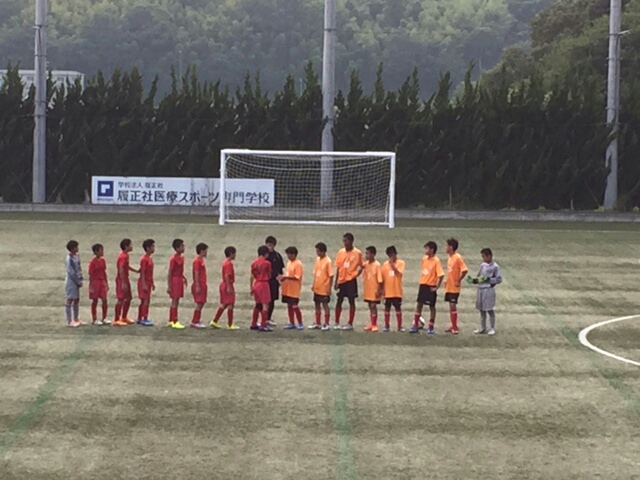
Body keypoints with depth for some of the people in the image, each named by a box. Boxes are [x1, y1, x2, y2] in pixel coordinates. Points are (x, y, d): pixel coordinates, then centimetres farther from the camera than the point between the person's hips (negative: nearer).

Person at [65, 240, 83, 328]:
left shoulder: (77, 256, 7)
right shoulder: (69, 259, -19)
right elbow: (72, 273, -19)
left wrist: (80, 280, 4)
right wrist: (78, 282, -12)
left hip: (76, 282, 9)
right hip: (71, 282, -9)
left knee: (77, 300, 14)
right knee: (70, 301, -2)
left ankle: (76, 319, 24)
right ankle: (69, 321, 3)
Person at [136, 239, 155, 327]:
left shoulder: (150, 258, 12)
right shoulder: (144, 259, -16)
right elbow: (142, 272, -19)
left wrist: (152, 283, 19)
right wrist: (144, 284, -22)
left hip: (148, 282, 9)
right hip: (144, 282, -9)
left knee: (143, 301, 12)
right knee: (146, 300, -9)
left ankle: (140, 319, 18)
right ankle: (145, 319, -7)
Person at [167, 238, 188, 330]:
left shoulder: (181, 258, 10)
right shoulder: (173, 259, -16)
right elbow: (170, 273, -16)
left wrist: (184, 278, 6)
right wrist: (169, 286, -18)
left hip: (180, 280, 9)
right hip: (174, 280, -9)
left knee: (176, 301, 12)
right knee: (175, 301, -6)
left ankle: (171, 321, 19)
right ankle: (175, 322, -4)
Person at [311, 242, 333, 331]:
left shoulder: (328, 261, -14)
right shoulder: (317, 259, 6)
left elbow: (331, 275, -14)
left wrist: (329, 288, -16)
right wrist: (313, 284, 12)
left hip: (324, 289, -7)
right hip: (317, 288, 7)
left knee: (325, 305, 0)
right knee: (317, 304, 13)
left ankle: (326, 324, 8)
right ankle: (317, 323, 22)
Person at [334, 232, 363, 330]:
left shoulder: (357, 253, -5)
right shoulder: (341, 252, 4)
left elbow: (361, 266, 5)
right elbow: (338, 267, 6)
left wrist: (357, 273, -11)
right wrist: (336, 281, 3)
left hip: (351, 280, -3)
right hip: (341, 280, 3)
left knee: (351, 301, 1)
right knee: (339, 301, 6)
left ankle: (350, 324, 5)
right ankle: (337, 323, 14)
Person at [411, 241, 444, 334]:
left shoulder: (436, 261, -15)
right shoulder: (424, 259, 6)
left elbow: (441, 275, -20)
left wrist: (437, 287, -19)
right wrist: (422, 279, 14)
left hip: (431, 286, -7)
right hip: (423, 285, 7)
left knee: (431, 306, 2)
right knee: (419, 305, 7)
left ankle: (431, 327, 10)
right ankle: (416, 326, 12)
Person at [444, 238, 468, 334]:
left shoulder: (457, 257, -16)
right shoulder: (450, 257, 10)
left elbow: (465, 270, -21)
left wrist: (459, 281, -18)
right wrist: (447, 281, 13)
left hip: (454, 288, -9)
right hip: (449, 287, 9)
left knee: (453, 306, -7)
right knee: (451, 306, 11)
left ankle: (455, 328, -3)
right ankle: (453, 326, 18)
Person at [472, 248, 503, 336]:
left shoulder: (495, 267, -9)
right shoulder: (483, 265, 9)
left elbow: (499, 279, -10)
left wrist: (488, 280, -18)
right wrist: (475, 280, 0)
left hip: (489, 290, -7)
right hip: (480, 289, 7)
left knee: (490, 310, 0)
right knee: (482, 310, 13)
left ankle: (492, 328, 10)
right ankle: (482, 328, 22)